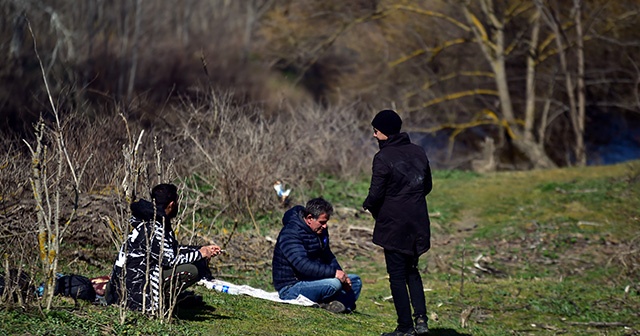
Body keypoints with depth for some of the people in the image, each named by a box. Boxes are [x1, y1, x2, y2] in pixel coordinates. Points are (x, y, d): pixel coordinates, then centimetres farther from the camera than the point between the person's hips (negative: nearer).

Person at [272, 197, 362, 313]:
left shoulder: (320, 230, 9)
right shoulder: (290, 234, -21)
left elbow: (328, 257, 15)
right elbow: (303, 266, -32)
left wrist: (342, 275, -3)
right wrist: (334, 272, -33)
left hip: (312, 280, 10)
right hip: (291, 289, -10)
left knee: (355, 281, 7)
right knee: (334, 283, -32)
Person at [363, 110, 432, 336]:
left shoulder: (383, 158, -15)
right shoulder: (418, 152, 6)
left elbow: (376, 194, -15)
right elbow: (427, 186, 13)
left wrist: (368, 205, 5)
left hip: (394, 224, -6)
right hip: (418, 222, 6)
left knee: (397, 275, 3)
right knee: (412, 270, 19)